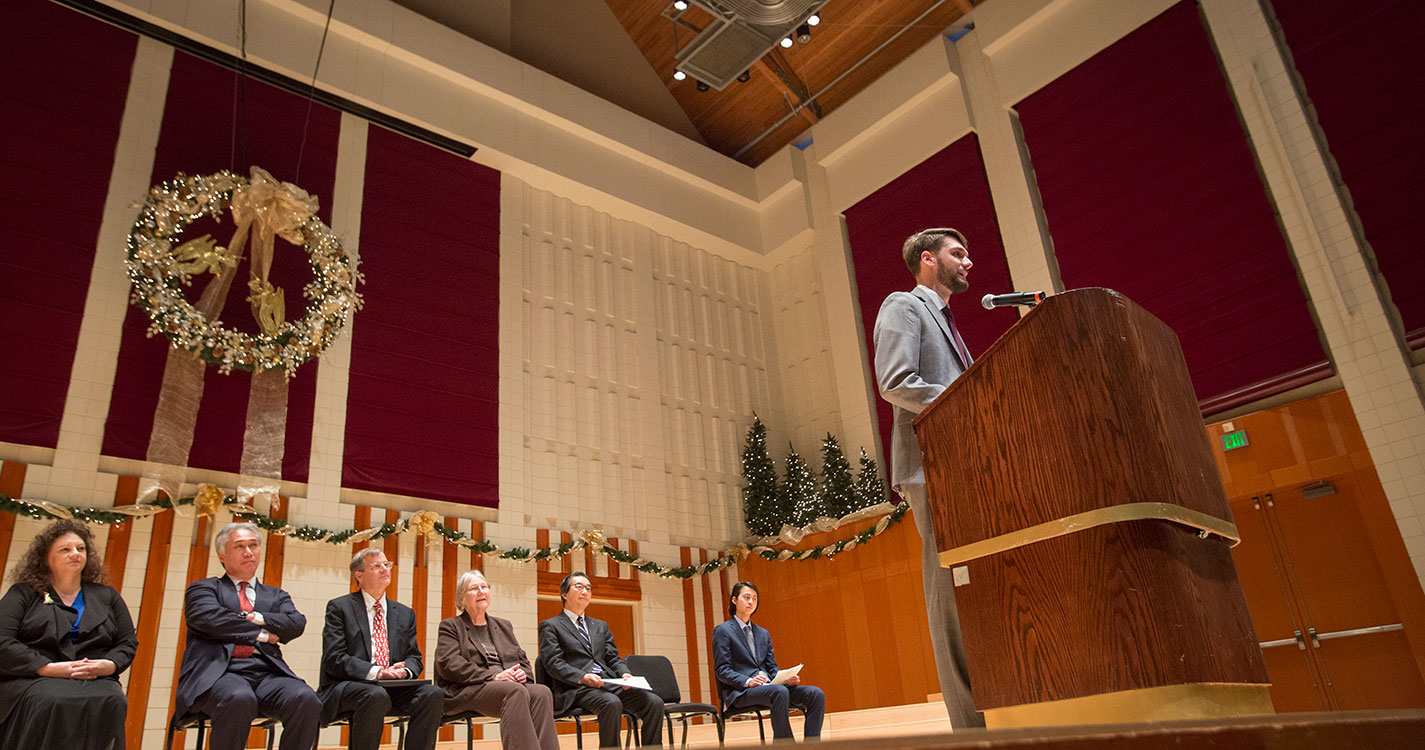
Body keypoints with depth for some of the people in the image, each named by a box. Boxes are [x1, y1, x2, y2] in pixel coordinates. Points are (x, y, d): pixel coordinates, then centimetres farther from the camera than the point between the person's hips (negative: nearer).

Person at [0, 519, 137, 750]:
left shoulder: (107, 597, 23)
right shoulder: (23, 594, 15)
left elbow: (128, 643, 18)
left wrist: (109, 665, -6)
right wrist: (49, 668, -13)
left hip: (95, 679, 2)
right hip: (33, 679, -2)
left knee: (112, 702, -34)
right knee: (53, 702, -38)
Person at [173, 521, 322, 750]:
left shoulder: (276, 596, 28)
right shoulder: (203, 588, 19)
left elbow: (297, 623, 8)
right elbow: (209, 617, -3)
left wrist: (256, 618, -4)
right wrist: (261, 634, 0)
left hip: (267, 673, 3)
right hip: (218, 671, -3)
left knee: (307, 700, -29)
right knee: (240, 700, -39)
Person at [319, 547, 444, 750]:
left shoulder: (405, 614, 19)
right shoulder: (339, 607, 4)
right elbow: (334, 659, -7)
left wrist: (404, 670, -10)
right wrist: (377, 672, -20)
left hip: (393, 687, 4)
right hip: (347, 685, -4)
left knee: (432, 693, -24)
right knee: (376, 695, -37)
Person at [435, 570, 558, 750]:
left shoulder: (504, 626, 28)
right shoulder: (450, 627, 12)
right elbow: (449, 665, -5)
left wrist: (523, 673, -5)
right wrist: (492, 676, -16)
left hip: (511, 684, 5)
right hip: (467, 691, -5)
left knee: (541, 692, -30)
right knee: (516, 691, -36)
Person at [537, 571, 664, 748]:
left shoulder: (600, 626, 28)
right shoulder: (550, 626, 8)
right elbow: (554, 664, -4)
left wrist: (625, 674, -3)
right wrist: (582, 677, -20)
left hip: (609, 684, 6)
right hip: (575, 688, -6)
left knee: (654, 702, -18)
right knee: (612, 703, -37)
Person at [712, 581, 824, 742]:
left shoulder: (763, 633, 24)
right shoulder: (722, 631, 4)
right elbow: (721, 670, -4)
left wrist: (786, 678, -3)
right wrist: (747, 681, -21)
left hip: (768, 687, 7)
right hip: (739, 693, -6)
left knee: (816, 694, -17)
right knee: (779, 692, -38)